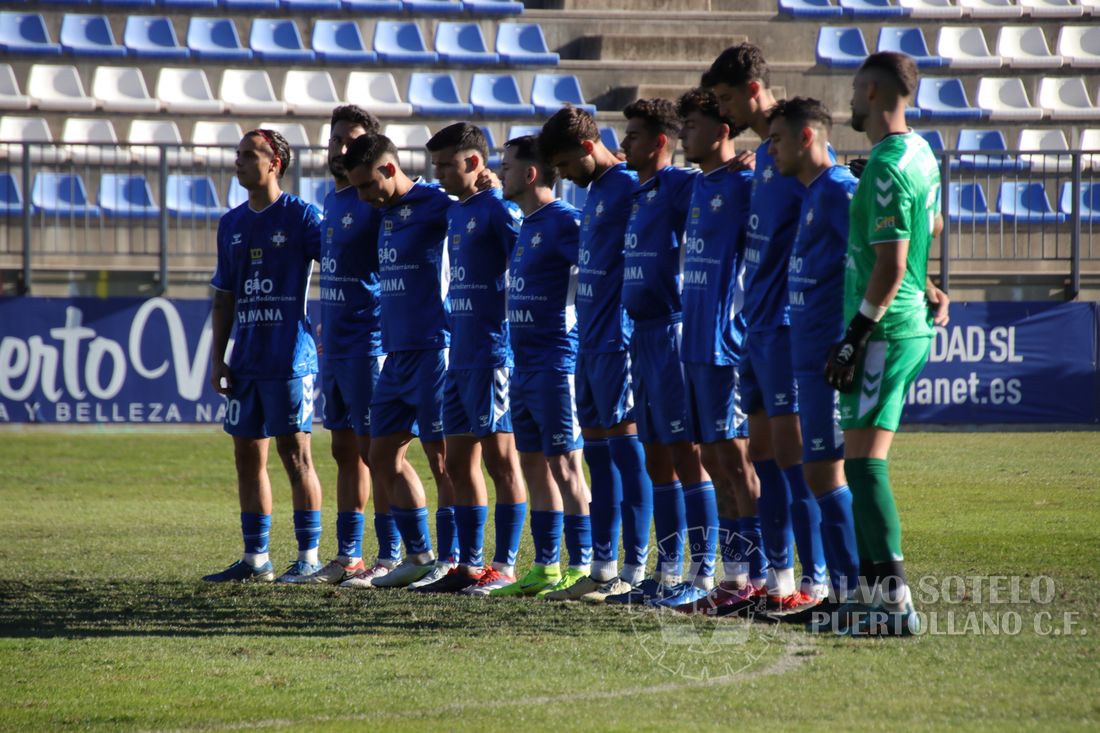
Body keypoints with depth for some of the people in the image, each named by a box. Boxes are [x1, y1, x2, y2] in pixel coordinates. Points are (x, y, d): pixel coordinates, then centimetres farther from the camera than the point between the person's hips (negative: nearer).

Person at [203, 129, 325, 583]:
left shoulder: (300, 216, -5)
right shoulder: (231, 225, 14)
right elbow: (224, 297, 17)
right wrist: (217, 359, 11)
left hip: (291, 358, -7)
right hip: (245, 361, 7)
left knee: (295, 453, -5)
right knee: (247, 455, 8)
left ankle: (309, 557, 0)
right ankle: (255, 558, 15)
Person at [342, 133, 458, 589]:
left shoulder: (433, 205, -10)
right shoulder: (385, 213, 15)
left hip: (433, 351, -9)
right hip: (397, 353, 9)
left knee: (442, 458, -4)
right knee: (383, 456, 11)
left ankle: (449, 561, 2)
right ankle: (418, 556, 19)